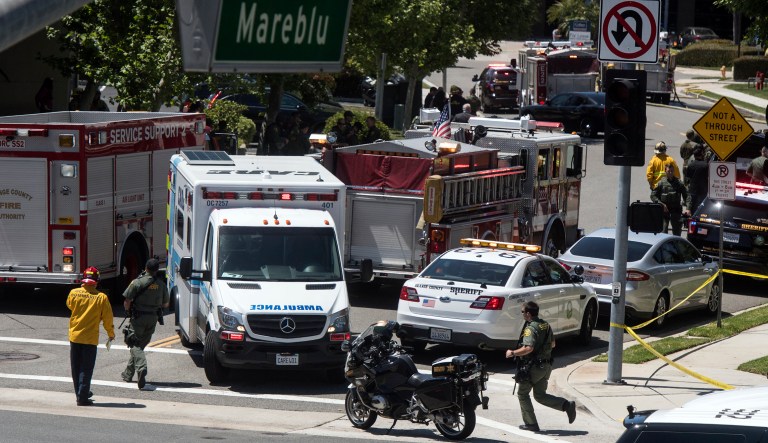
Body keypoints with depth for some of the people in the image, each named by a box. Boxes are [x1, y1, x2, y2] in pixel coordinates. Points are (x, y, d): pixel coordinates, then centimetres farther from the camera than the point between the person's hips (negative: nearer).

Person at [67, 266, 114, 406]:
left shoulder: (74, 293, -5)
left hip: (74, 336, 3)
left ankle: (80, 393, 26)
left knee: (76, 368, 16)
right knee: (86, 369, 1)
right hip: (90, 338, -3)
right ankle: (82, 397, -2)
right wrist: (111, 333, 13)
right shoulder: (101, 297, -11)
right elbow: (107, 318, -3)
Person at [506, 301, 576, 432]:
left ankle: (531, 423, 11)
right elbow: (552, 344, 18)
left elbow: (528, 348, -31)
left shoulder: (530, 328, -19)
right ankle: (567, 405, -2)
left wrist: (513, 353, -19)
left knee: (523, 394, 10)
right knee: (540, 395, 15)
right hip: (546, 366, 8)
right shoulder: (546, 325, 8)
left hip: (534, 366, -8)